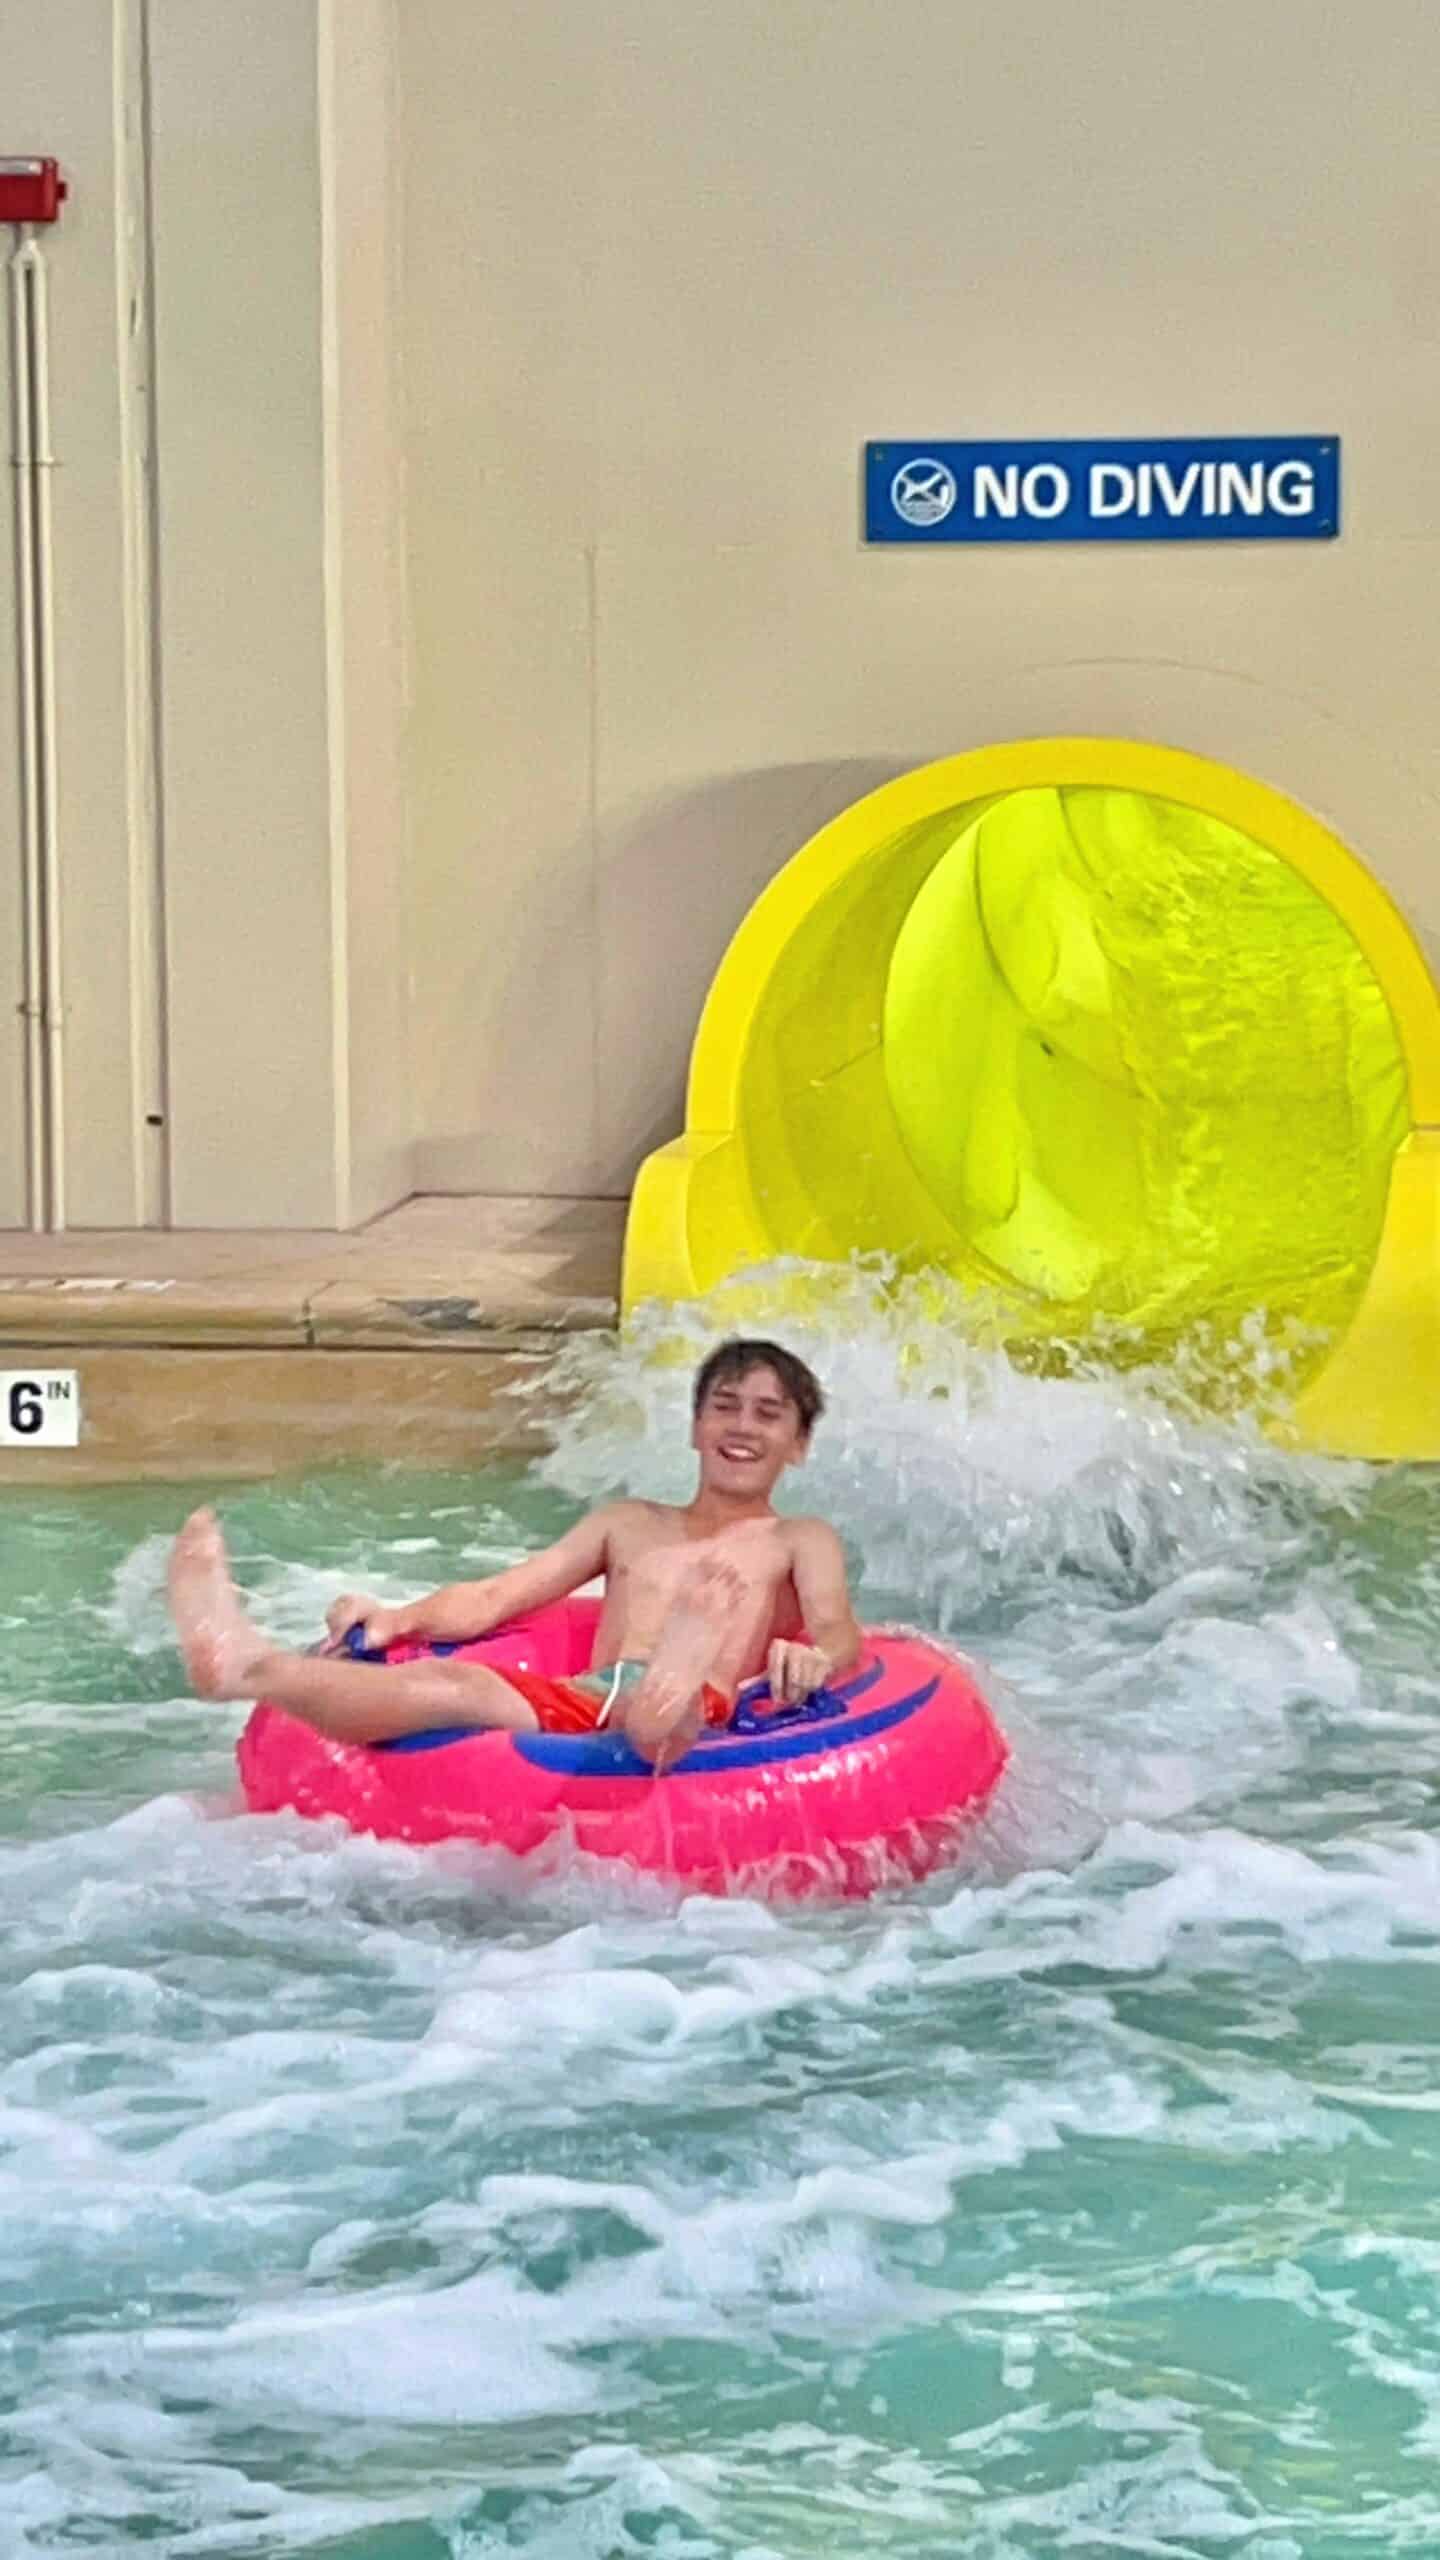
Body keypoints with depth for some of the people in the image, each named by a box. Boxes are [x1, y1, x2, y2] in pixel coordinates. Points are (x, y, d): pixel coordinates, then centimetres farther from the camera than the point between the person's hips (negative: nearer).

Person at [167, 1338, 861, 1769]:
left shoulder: (798, 1541, 27)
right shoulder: (628, 1524, 36)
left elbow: (840, 1634, 6)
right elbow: (492, 1598, 27)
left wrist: (810, 1661, -20)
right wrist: (398, 1619, 7)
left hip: (697, 1715, -3)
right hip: (574, 1706, 3)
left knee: (719, 1580, -37)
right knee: (452, 1682, -31)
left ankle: (665, 1720, -73)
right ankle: (246, 1663, -59)